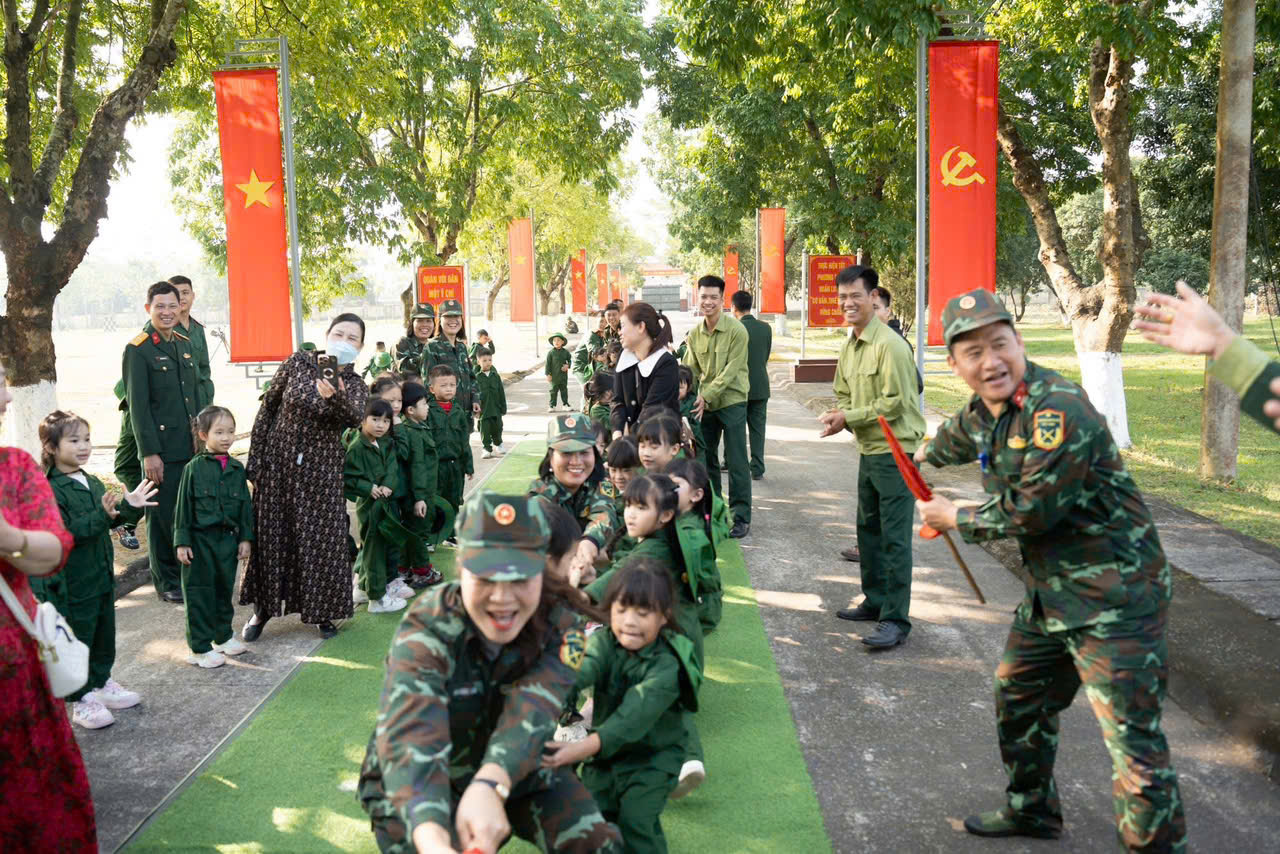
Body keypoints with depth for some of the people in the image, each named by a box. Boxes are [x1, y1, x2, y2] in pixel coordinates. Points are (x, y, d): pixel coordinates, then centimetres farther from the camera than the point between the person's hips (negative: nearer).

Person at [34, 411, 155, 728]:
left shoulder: (92, 484, 7)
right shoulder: (49, 491, -19)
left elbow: (112, 520, 16)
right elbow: (66, 532, -27)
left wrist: (130, 507, -1)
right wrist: (101, 515, -35)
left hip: (102, 577, 8)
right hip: (72, 585, -8)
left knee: (104, 636, 20)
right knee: (78, 640, 4)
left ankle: (101, 684, 38)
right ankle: (81, 701, 17)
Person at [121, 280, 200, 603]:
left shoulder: (185, 344, 13)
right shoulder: (138, 349, -8)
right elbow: (138, 405, -11)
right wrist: (149, 453, -14)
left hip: (191, 446, 6)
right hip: (161, 449, -6)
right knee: (163, 517, 2)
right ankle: (167, 582, 14)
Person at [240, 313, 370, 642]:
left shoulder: (355, 386, -3)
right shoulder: (298, 362, -3)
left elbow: (354, 418, -26)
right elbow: (267, 408, 2)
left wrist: (335, 397, -48)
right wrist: (254, 460, 0)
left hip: (321, 473, 0)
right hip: (277, 464, 0)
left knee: (323, 541, 2)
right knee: (271, 537, 8)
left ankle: (321, 611, 21)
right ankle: (263, 608, 25)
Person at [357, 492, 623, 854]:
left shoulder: (559, 624, -21)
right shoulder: (425, 632, -29)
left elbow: (530, 711, -37)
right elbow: (412, 734, -45)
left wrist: (490, 787, -57)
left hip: (514, 770, 2)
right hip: (415, 786, -2)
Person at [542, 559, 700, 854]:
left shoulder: (667, 665, -25)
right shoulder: (604, 642, -12)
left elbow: (634, 716, -38)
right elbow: (582, 669, -33)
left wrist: (585, 747, -53)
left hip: (652, 756, -4)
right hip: (606, 752, 4)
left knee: (636, 820, -18)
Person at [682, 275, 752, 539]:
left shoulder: (736, 331, -12)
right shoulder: (694, 334, 6)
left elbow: (730, 371, -16)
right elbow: (690, 370, 9)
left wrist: (707, 396, -22)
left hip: (732, 401, -6)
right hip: (705, 404, 6)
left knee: (736, 462, -3)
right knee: (706, 458, 12)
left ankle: (741, 518, 4)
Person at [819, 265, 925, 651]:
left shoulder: (889, 345, -17)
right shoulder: (848, 346, 11)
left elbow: (895, 402, -20)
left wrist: (849, 418, -17)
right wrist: (838, 414, -3)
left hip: (896, 451, -10)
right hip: (869, 450, 10)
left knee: (895, 537, -6)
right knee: (869, 529, 18)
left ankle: (896, 619, -1)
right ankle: (875, 601, 32)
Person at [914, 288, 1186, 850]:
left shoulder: (1059, 410, -25)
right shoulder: (985, 412, 4)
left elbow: (1030, 511, -25)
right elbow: (961, 435, 29)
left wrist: (957, 519, -8)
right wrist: (926, 454, 52)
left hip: (1114, 598, -9)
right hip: (1048, 590, 10)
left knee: (1133, 743, -10)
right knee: (1017, 698, 23)